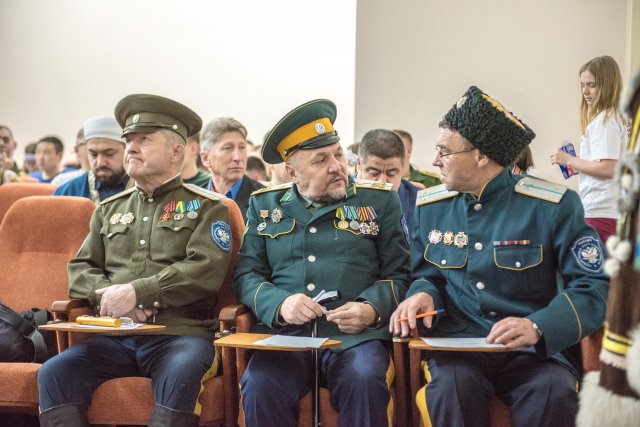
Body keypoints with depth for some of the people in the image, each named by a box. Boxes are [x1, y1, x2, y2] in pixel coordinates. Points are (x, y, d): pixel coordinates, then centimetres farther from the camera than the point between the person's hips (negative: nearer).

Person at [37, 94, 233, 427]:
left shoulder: (206, 207, 7)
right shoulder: (110, 209, 23)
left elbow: (205, 271, -7)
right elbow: (80, 269, 17)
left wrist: (136, 292, -15)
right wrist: (107, 294, -6)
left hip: (180, 333, -4)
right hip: (115, 336, 4)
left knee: (178, 377, -36)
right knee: (53, 373, -23)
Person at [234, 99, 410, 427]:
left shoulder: (380, 200, 11)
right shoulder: (265, 205, 15)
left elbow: (399, 274, 9)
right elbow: (246, 274, 11)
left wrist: (372, 309, -12)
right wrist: (279, 304, -10)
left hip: (356, 335, -1)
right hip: (284, 334, 1)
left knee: (365, 382, -33)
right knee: (260, 386, -30)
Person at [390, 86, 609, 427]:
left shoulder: (554, 205, -6)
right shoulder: (430, 205, 9)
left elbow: (594, 286, -9)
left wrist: (539, 327, -25)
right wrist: (423, 295, -6)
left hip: (535, 351, -1)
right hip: (457, 346, 1)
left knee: (554, 394, -33)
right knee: (453, 386, -33)